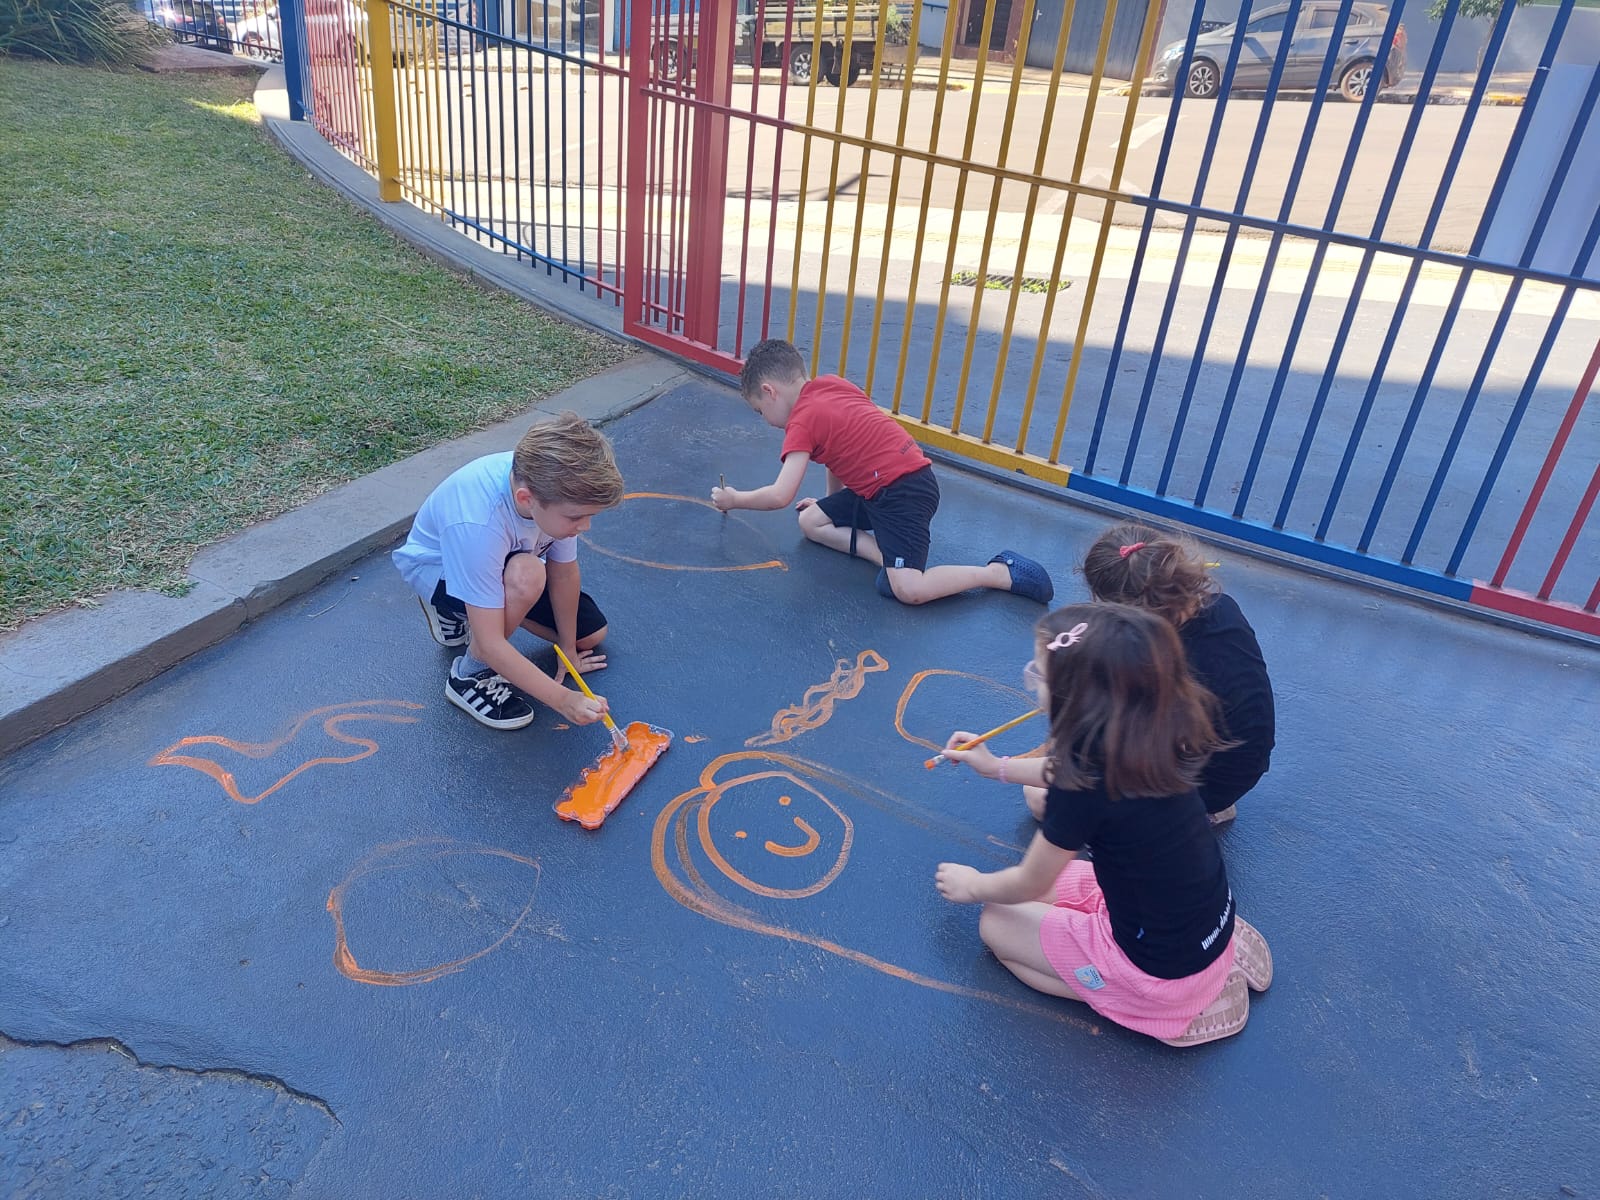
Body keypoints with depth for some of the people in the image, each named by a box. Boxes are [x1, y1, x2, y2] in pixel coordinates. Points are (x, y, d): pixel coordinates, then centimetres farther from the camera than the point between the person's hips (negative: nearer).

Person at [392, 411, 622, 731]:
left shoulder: (549, 484, -29)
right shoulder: (477, 525, -44)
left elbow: (564, 572, -14)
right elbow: (490, 643, -39)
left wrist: (569, 650, -5)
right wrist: (562, 699, -40)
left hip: (502, 561, 6)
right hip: (435, 565, -6)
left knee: (592, 635, 5)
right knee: (526, 576, -38)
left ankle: (472, 609, 20)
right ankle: (470, 675, -12)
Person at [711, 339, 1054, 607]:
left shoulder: (802, 421, -12)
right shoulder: (830, 384, 12)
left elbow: (780, 496, -17)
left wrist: (734, 498, 0)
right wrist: (833, 501, 25)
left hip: (904, 491, -10)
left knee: (908, 590, -22)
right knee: (810, 521, 13)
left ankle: (1003, 572, -9)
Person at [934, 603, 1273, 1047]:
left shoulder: (1085, 788, -29)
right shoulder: (1152, 736, -9)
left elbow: (1028, 884, -11)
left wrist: (974, 886, 10)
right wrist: (997, 766, 23)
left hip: (1163, 965, -7)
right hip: (1213, 924, 7)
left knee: (996, 925, 9)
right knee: (1050, 879, 23)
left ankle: (1169, 1008, 1)